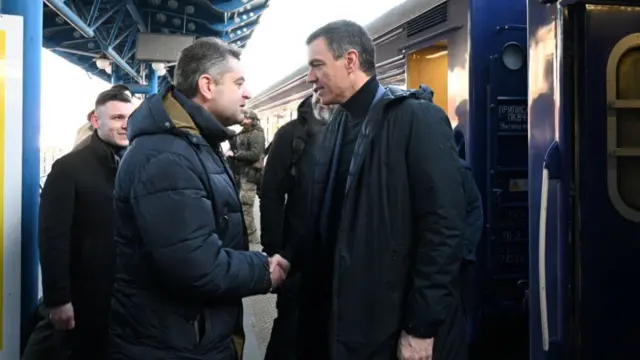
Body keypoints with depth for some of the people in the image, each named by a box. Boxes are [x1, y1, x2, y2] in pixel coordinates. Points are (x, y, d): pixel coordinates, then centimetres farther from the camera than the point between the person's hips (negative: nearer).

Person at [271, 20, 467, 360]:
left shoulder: (418, 119, -13)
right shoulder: (337, 126, 11)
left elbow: (444, 228, -18)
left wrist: (421, 327, -18)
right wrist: (290, 257, -1)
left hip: (397, 322, -7)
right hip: (342, 314, 7)